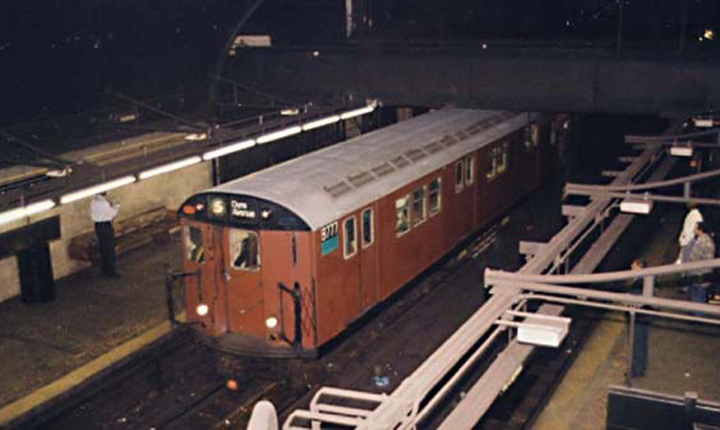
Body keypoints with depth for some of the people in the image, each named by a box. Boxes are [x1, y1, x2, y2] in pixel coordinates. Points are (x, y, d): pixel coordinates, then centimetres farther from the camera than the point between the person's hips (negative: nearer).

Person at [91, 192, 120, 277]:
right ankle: (111, 272, 7)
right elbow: (112, 215, -12)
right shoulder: (104, 203, -21)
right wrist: (117, 207, 5)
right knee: (110, 251, 2)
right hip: (106, 226, -8)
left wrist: (110, 206, 9)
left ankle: (105, 270, 25)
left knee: (102, 249, 17)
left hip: (97, 226, 8)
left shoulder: (93, 202, 2)